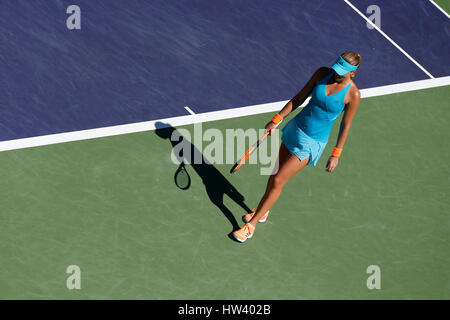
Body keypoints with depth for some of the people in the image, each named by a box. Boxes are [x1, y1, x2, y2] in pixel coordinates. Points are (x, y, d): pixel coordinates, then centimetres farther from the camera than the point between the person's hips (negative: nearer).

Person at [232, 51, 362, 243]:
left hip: (311, 143, -5)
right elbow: (299, 98, 2)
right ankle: (263, 211, 44)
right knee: (277, 171, 19)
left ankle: (251, 225, 12)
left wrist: (335, 155, -5)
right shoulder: (322, 73, -9)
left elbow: (345, 126, -8)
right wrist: (277, 120, 1)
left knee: (277, 181, -4)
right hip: (296, 127, 5)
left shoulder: (352, 94, -19)